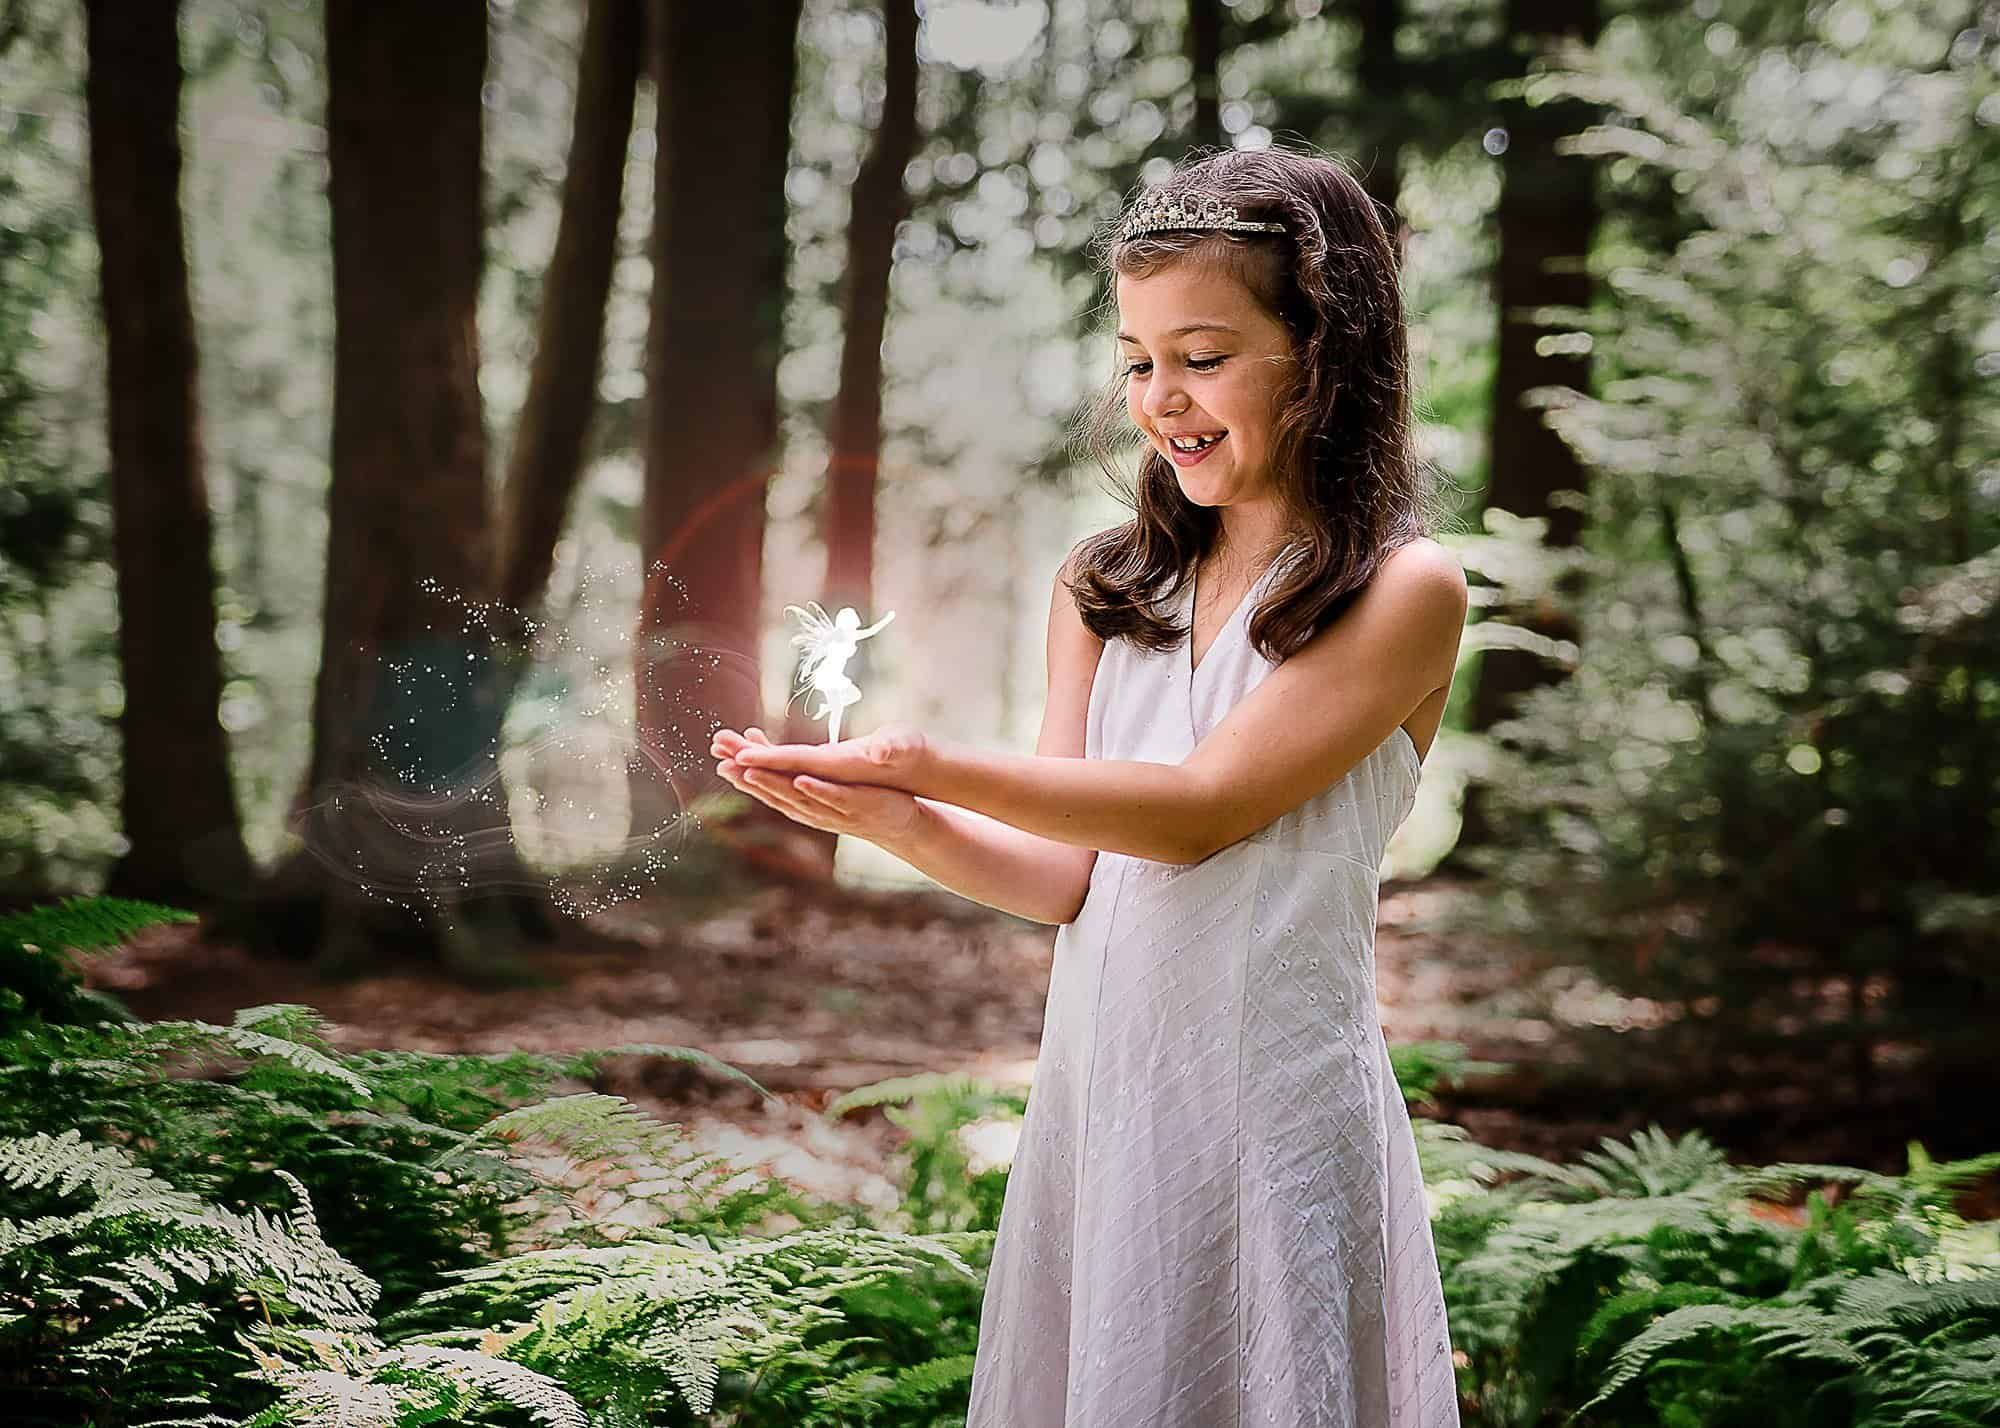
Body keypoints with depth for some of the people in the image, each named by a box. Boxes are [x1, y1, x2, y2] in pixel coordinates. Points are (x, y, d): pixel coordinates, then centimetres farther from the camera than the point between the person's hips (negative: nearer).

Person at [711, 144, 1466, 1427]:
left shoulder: (1405, 590, -7)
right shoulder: (1105, 590, 9)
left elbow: (1202, 807, -15)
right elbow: (1068, 875, 4)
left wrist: (933, 766, -21)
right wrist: (896, 819, -14)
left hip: (1275, 1109, -5)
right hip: (1094, 1087, 5)